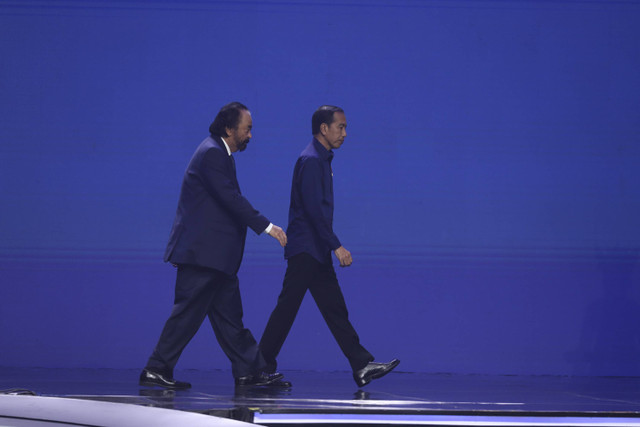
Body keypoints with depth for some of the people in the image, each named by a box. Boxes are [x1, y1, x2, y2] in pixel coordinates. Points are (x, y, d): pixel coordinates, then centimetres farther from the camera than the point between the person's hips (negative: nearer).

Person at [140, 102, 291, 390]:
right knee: (188, 313, -6)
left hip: (216, 255, 11)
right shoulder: (211, 153, -14)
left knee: (229, 315, 10)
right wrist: (266, 226, -22)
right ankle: (156, 370, -1)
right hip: (201, 250, -11)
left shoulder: (219, 153, 18)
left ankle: (249, 371, 11)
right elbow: (231, 198, -22)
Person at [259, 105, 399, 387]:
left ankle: (362, 366, 2)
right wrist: (336, 246, -22)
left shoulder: (322, 160, 16)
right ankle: (262, 367, 3)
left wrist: (331, 246, 20)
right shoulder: (311, 161, -14)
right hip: (305, 250, -10)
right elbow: (314, 209, -21)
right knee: (287, 309, -5)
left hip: (316, 251, 10)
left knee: (335, 309, 5)